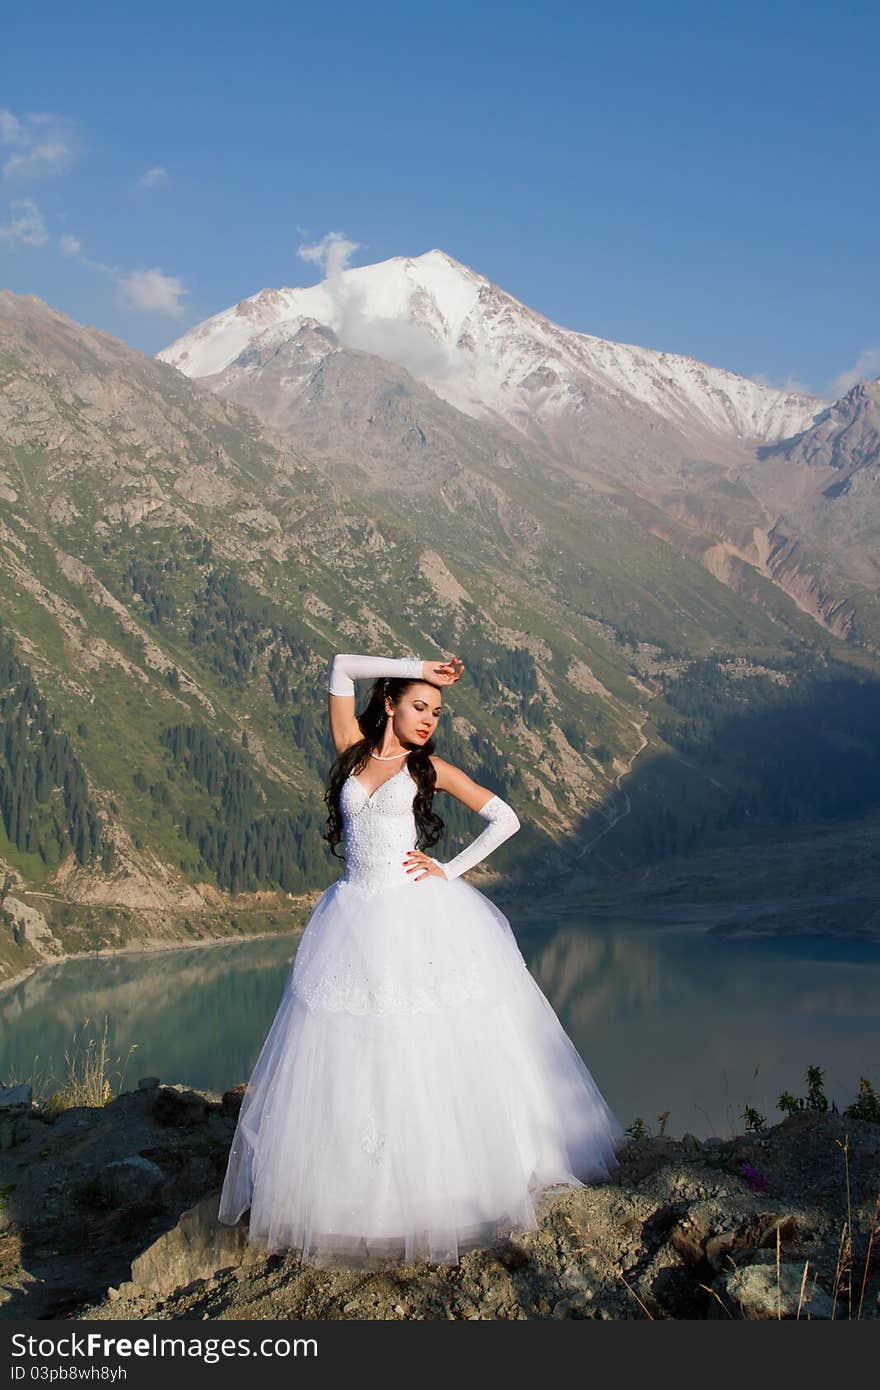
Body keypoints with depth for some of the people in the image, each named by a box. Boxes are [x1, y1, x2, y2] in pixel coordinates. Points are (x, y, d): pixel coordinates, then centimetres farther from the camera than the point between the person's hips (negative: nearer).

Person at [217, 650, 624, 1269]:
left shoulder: (431, 768, 4)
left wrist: (450, 871, -3)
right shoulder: (354, 752, 9)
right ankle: (363, 1194, 11)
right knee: (355, 1060, 1)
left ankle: (445, 1183, 9)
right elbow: (341, 670, 6)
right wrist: (418, 669, 5)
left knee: (434, 1051, -2)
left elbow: (506, 818, 3)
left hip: (422, 917, -2)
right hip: (357, 919, 2)